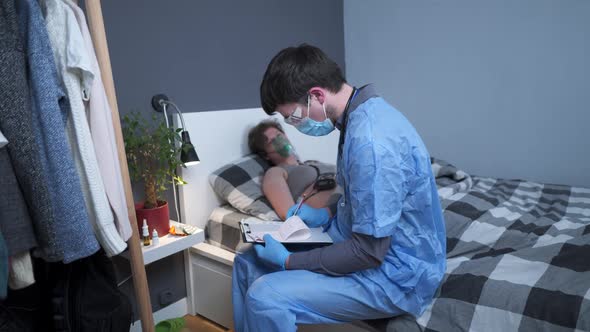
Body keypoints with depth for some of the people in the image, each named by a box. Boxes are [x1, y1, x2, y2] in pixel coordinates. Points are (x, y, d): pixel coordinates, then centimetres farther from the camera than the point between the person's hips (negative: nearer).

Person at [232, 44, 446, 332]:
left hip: (396, 275, -9)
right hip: (365, 242, 9)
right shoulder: (361, 114, 1)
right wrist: (327, 217, 3)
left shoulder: (372, 141, -29)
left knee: (264, 298, -22)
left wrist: (289, 261, -16)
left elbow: (370, 251, -25)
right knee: (248, 262, 6)